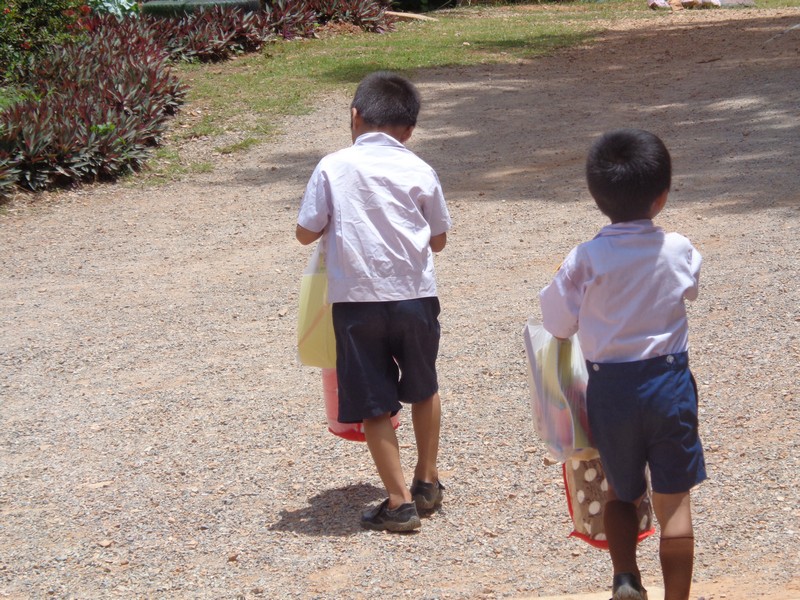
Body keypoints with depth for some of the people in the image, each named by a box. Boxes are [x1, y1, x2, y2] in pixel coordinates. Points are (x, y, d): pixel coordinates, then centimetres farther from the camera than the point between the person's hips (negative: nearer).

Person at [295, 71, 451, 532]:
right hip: (415, 295, 2)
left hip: (356, 299, -2)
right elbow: (439, 239, 10)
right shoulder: (420, 171, 1)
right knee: (424, 389, 24)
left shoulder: (333, 168, -3)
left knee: (375, 406, 6)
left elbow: (306, 232, 0)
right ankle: (428, 483, 33)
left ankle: (400, 502, 4)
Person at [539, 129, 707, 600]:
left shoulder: (587, 260, -14)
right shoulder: (679, 251, -7)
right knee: (674, 500, 6)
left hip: (611, 388, 0)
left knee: (621, 493, 18)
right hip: (670, 382, 0)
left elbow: (559, 324, -4)